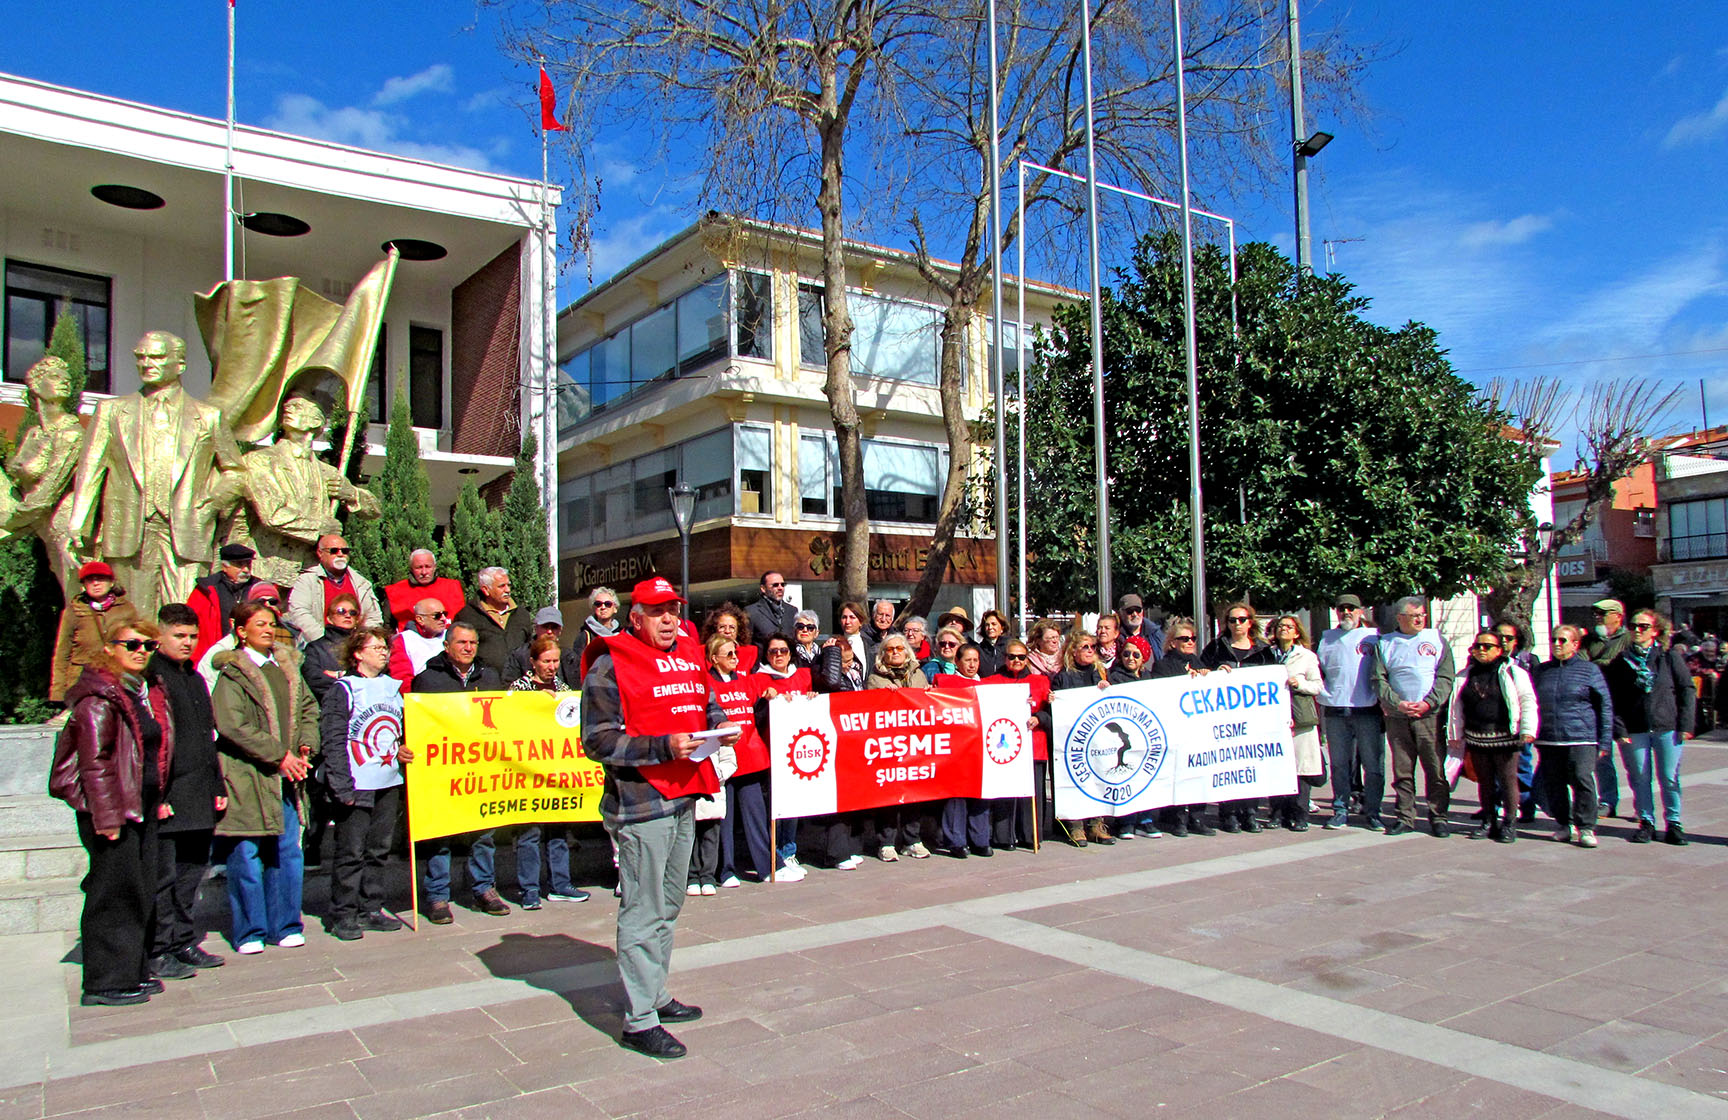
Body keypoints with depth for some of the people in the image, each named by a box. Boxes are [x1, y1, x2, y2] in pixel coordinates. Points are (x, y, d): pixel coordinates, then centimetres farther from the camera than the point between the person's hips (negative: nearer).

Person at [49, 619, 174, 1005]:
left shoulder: (149, 695, 14)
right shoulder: (99, 699, -12)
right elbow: (95, 761, -17)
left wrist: (159, 798, 17)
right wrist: (107, 815, -20)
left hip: (142, 807, 9)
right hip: (111, 806, -9)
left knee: (141, 893, 12)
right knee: (115, 891, -4)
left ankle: (133, 972, 22)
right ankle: (105, 982, 4)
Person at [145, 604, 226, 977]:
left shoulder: (195, 678, 18)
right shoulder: (149, 678, -8)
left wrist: (217, 786, 19)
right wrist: (155, 795, -18)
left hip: (198, 799, 8)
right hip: (167, 799, -8)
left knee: (191, 873, 13)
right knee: (163, 877, -2)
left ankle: (184, 944, 22)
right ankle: (158, 952, 6)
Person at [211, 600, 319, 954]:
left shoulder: (287, 666, 13)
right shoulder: (232, 673, -6)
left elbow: (309, 709, 15)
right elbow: (233, 726, -16)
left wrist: (305, 747, -3)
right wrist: (279, 755, -16)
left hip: (286, 777, 6)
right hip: (247, 776, -5)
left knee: (288, 852, 9)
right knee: (246, 855, 1)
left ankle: (284, 925, 20)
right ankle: (249, 932, 14)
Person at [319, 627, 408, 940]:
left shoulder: (393, 687, 13)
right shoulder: (342, 690, -5)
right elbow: (333, 741, -10)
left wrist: (402, 748, 4)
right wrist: (342, 786, -15)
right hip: (356, 784, -6)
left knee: (379, 849, 10)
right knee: (351, 851, -2)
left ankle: (370, 910, 19)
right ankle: (343, 915, 8)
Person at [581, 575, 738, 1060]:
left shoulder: (689, 658, 14)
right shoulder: (610, 667, -9)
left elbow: (705, 705, 28)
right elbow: (598, 741, -14)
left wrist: (719, 724, 4)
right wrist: (663, 747, -22)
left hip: (684, 798, 8)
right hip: (640, 803, -8)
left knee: (669, 905, 18)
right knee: (644, 911, -4)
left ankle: (655, 995, 32)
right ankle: (639, 1020, 5)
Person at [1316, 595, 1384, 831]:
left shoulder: (1373, 636, 8)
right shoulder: (1327, 639, 15)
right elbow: (1318, 672, 19)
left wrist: (1382, 702, -2)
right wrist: (1324, 696, 7)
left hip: (1368, 711, -2)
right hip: (1335, 712, 2)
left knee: (1373, 764, -2)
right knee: (1339, 764, 6)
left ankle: (1371, 813, 6)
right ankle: (1340, 810, 13)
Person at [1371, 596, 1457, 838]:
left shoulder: (1437, 639, 9)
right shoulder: (1385, 643, 10)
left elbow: (1447, 676, 3)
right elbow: (1378, 679, 5)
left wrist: (1428, 703, -10)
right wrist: (1397, 703, -10)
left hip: (1429, 716, -1)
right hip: (1397, 717, 1)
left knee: (1435, 768, -3)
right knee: (1402, 770, 4)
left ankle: (1438, 816, 5)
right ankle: (1405, 816, 11)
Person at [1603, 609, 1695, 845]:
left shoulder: (1670, 657, 2)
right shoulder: (1621, 661, 3)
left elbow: (1686, 690, 3)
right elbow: (1613, 699, 2)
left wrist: (1685, 725, -3)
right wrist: (1618, 729, -5)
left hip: (1667, 728, -1)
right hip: (1634, 729, 1)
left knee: (1670, 778, 3)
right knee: (1639, 778, 5)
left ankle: (1674, 824, 15)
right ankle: (1646, 823, 16)